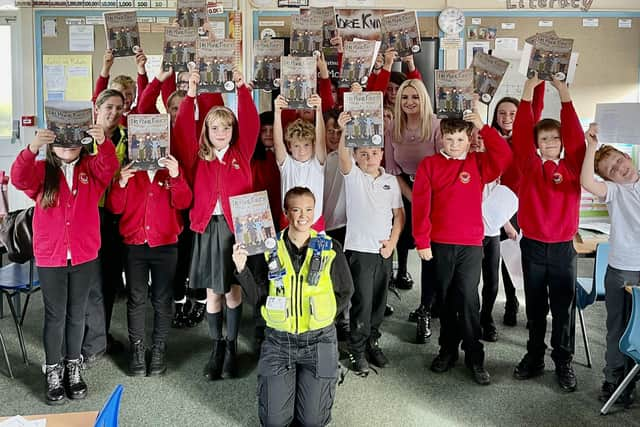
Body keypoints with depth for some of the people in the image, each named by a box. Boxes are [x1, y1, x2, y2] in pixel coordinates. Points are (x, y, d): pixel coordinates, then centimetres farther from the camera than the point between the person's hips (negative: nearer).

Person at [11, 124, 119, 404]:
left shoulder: (91, 168, 2)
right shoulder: (41, 170, 0)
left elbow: (110, 166, -19)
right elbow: (19, 179, -20)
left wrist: (103, 142, -41)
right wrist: (32, 148, -38)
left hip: (85, 256, 1)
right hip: (50, 258, -1)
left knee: (76, 314, 13)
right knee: (55, 316, 8)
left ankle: (73, 368, 28)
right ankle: (53, 373, 20)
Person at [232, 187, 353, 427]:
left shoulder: (330, 249, -2)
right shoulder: (270, 248, -1)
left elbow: (345, 291, 7)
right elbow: (259, 296, 0)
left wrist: (322, 315, -4)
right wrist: (242, 270, -15)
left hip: (318, 339, 0)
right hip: (278, 340, 1)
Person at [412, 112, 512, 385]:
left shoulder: (478, 163, 5)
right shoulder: (429, 164, 2)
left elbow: (505, 157, -14)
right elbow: (420, 205, -3)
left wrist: (483, 128, -11)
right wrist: (422, 241, -6)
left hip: (471, 243, -1)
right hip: (439, 244, 1)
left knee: (468, 298, -5)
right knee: (446, 298, 13)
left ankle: (474, 357, 6)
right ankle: (448, 350, 26)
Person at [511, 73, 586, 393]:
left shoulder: (572, 167, 0)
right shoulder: (529, 166, 1)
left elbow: (576, 138, -11)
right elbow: (521, 135, -9)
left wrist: (565, 97, -16)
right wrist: (527, 95, -15)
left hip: (563, 248, -1)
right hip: (532, 246, 1)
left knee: (563, 309, 6)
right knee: (535, 308, 12)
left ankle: (564, 363, 17)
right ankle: (534, 357, 24)